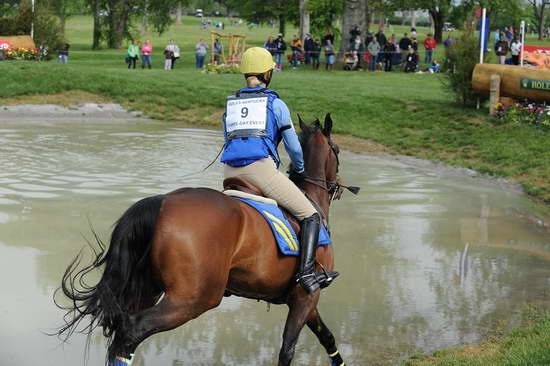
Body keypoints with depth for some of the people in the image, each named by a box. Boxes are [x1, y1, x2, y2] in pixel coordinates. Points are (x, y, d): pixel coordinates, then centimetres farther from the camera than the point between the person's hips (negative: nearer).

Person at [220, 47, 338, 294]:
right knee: (311, 217, 2)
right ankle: (306, 272, -17)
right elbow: (293, 147, 12)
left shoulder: (230, 104, 22)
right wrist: (299, 171, 32)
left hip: (230, 173, 5)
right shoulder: (276, 104, 8)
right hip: (262, 168, -5)